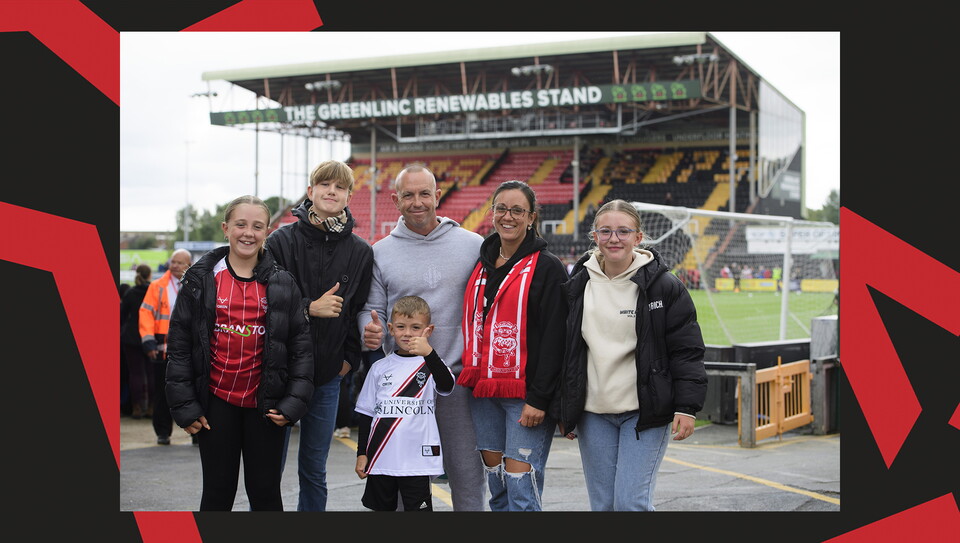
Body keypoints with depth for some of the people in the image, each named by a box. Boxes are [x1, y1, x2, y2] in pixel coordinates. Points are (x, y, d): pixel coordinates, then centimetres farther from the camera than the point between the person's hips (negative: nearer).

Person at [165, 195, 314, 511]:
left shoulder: (282, 283, 1)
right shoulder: (201, 280, 0)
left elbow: (301, 345, 1)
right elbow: (179, 345, 0)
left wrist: (294, 402, -8)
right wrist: (184, 405, -5)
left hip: (265, 404, 0)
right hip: (217, 402, 0)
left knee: (265, 492, 10)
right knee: (217, 492, 10)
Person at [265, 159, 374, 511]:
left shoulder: (361, 253, 3)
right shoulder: (282, 241, -4)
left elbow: (364, 311, 9)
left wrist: (350, 358, 1)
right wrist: (310, 308, -16)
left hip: (328, 376, 2)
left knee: (314, 471, 11)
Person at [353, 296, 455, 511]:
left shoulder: (430, 364, 0)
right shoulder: (380, 367, 8)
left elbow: (446, 386, -22)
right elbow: (366, 413, 13)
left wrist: (429, 353, -35)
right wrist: (362, 453, 10)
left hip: (417, 459, -3)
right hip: (380, 458, 3)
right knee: (381, 507, 12)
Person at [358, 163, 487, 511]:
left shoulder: (473, 245, 3)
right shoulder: (381, 252, 6)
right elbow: (371, 309, 7)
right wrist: (370, 331, -16)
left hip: (459, 378, -1)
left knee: (467, 475, 4)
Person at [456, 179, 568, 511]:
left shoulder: (547, 267, -6)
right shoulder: (482, 265, 14)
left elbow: (554, 338, -12)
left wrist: (539, 398, -17)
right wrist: (469, 379, 15)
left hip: (526, 394, -6)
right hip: (484, 392, 6)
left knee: (521, 488, -8)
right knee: (496, 485, 9)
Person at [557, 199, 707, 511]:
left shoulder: (663, 286, -4)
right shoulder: (578, 286, 7)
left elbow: (686, 350, -3)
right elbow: (565, 351, 14)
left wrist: (687, 407, -10)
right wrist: (564, 412, 13)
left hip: (645, 413, -4)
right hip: (593, 414, 4)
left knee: (631, 502, -10)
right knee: (602, 505, 8)